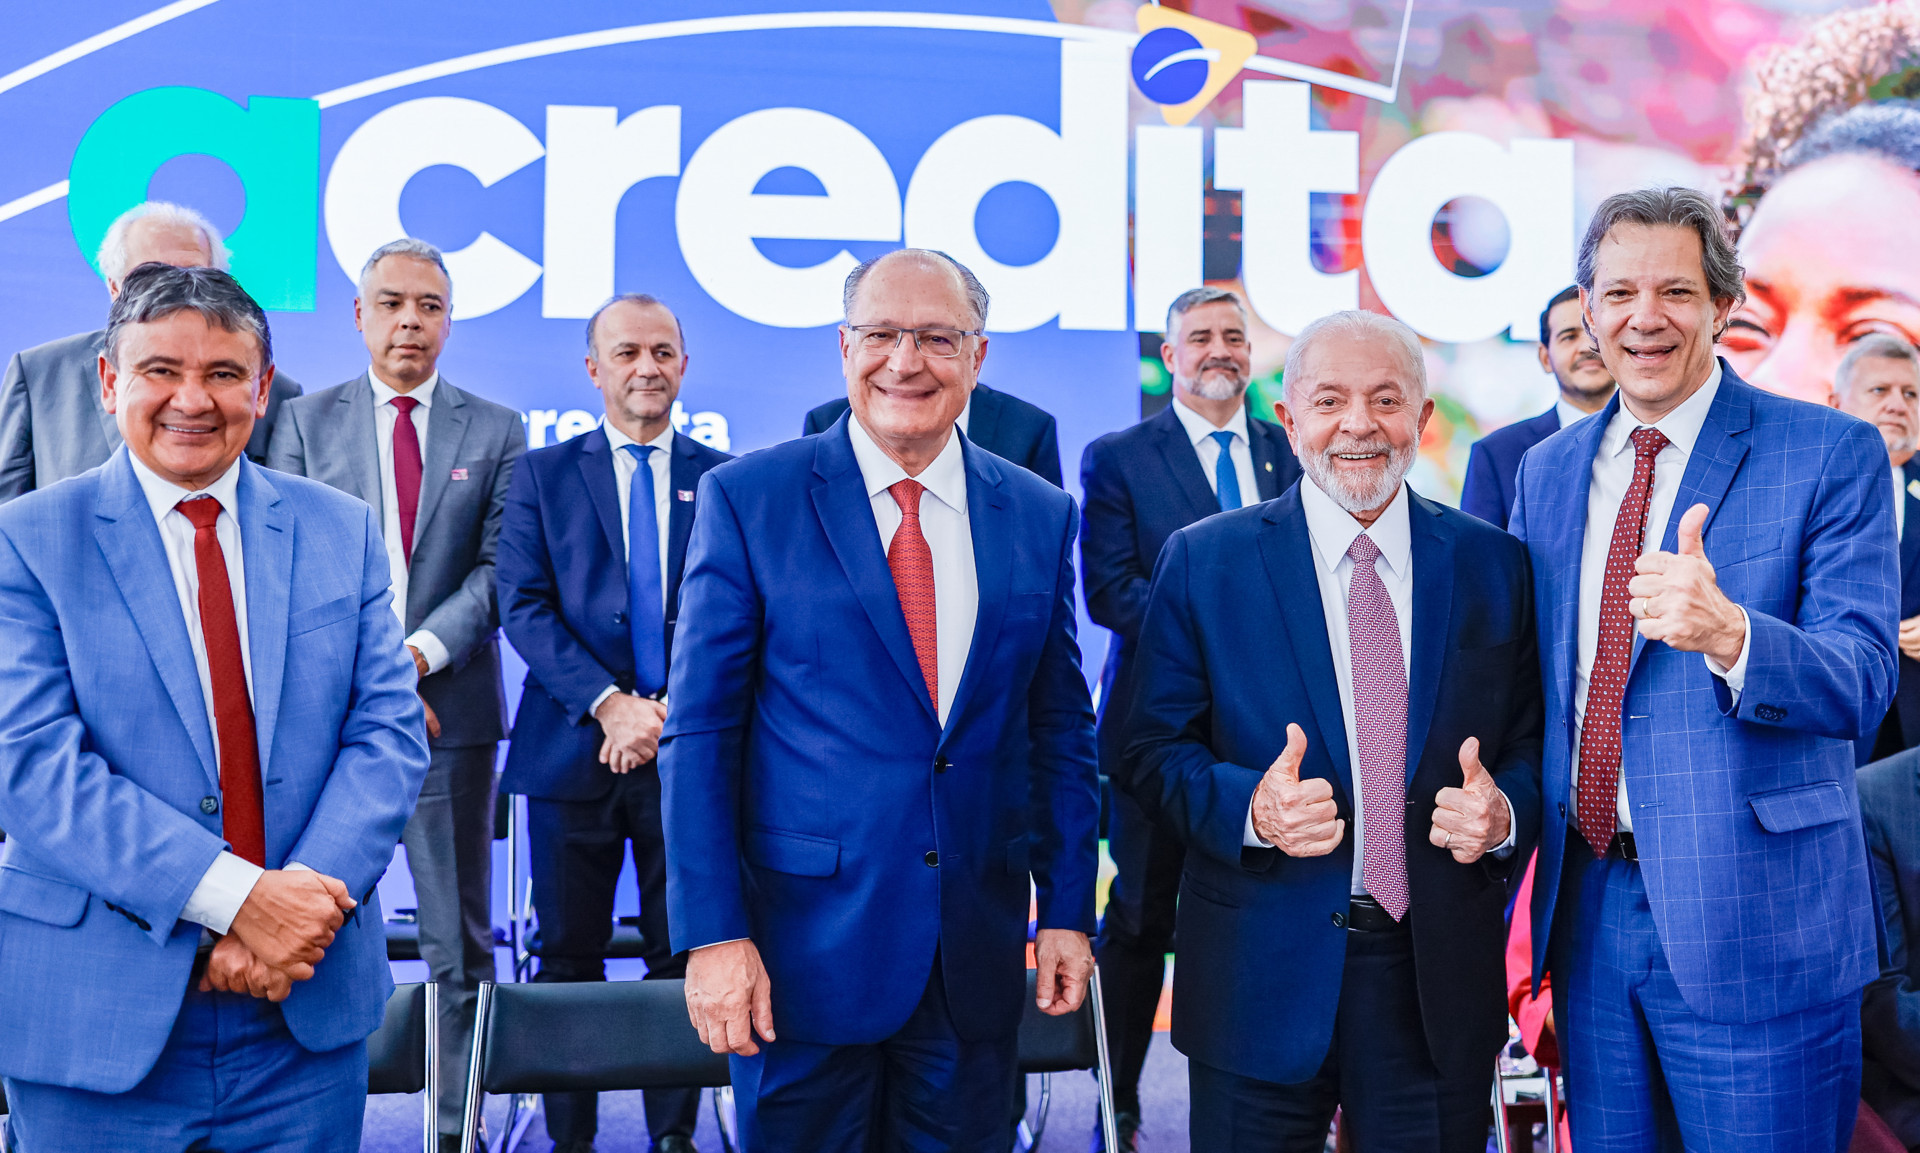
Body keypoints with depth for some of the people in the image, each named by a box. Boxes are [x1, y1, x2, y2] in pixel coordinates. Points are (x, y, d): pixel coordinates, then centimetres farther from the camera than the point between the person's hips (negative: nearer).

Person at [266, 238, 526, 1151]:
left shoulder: (496, 430, 8)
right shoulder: (305, 421, 8)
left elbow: (500, 568, 0)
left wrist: (420, 650, -14)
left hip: (452, 709, 0)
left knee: (460, 945, 6)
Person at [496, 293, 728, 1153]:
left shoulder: (725, 479, 8)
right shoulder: (542, 475, 7)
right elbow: (524, 606, -2)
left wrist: (675, 709, -11)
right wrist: (609, 703, -14)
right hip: (575, 749, 0)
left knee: (685, 954, 7)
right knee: (569, 958, 6)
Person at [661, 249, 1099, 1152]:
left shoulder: (1041, 517, 6)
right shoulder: (746, 499, -4)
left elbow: (1060, 728, 10)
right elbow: (700, 731, -6)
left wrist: (1067, 910, 6)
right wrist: (713, 934, -11)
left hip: (978, 958, 3)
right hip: (805, 944, -3)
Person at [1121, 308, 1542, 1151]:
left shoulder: (1492, 564, 4)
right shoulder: (1203, 562, -1)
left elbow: (1533, 743, 7)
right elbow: (1156, 752, -1)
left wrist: (1504, 810, -14)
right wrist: (1250, 807, -19)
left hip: (1439, 983, 2)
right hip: (1260, 979, -2)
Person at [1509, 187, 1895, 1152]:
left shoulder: (1832, 455, -6)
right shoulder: (1546, 468, 10)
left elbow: (1861, 686, -15)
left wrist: (1729, 633, -35)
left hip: (1756, 918, -4)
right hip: (1589, 903, 5)